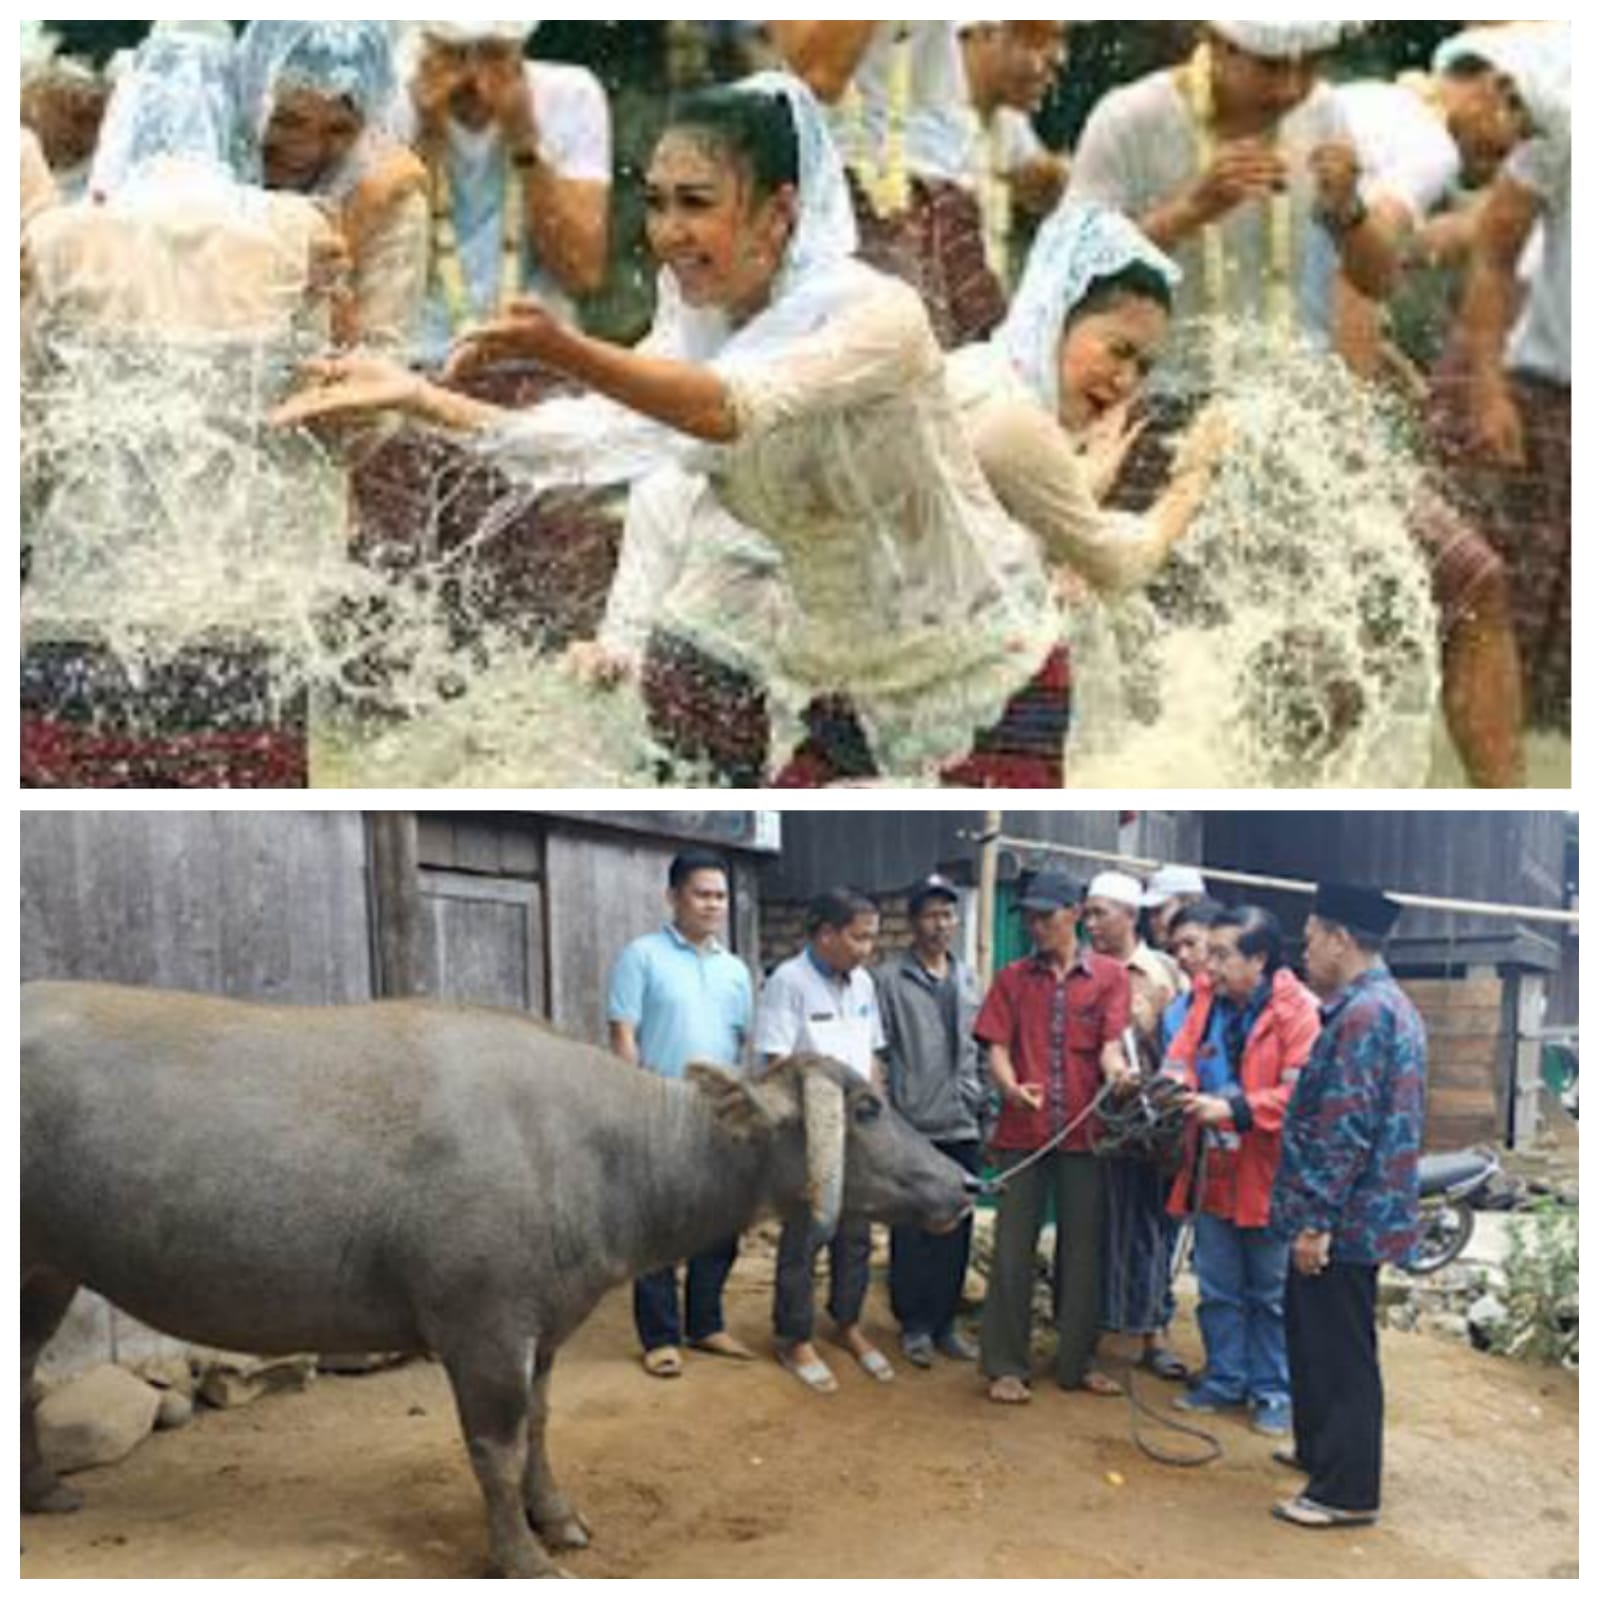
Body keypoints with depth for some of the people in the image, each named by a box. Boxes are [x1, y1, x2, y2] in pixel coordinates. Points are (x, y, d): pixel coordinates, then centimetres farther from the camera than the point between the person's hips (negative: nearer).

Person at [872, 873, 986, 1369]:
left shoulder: (969, 980, 12)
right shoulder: (888, 979, -5)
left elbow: (981, 1050, 16)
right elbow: (877, 1052, -6)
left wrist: (983, 1108, 12)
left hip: (962, 1128, 5)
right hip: (912, 1127, -5)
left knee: (956, 1232, 9)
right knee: (912, 1234, 2)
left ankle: (945, 1322, 22)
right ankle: (914, 1325, 15)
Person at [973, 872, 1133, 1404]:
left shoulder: (1109, 975, 4)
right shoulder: (1013, 978, 8)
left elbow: (1111, 1041, -5)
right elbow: (997, 1047, 2)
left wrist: (1116, 1069, -29)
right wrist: (1011, 1087, -19)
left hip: (1085, 1131, 0)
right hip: (1023, 1131, 1)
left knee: (1082, 1249, 9)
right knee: (1012, 1248, 2)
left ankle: (1076, 1361, 22)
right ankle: (1006, 1365, 12)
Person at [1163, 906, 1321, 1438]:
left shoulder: (1296, 1011, -14)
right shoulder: (1208, 1000, 6)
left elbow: (1300, 1093, -21)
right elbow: (1182, 1056, 5)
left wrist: (1232, 1109, -27)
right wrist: (1175, 1085, -18)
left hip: (1268, 1176, -6)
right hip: (1212, 1173, 6)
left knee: (1271, 1294, 9)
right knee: (1217, 1289, 16)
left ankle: (1273, 1392, 23)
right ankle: (1224, 1379, 31)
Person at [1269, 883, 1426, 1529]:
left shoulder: (1363, 1014, -20)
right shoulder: (1387, 1005, 14)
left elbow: (1346, 1130, -24)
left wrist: (1317, 1220, -22)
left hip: (1345, 1218, -10)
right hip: (1355, 1217, 10)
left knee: (1339, 1352, 0)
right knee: (1313, 1335, 22)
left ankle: (1347, 1493, 11)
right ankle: (1320, 1451, 36)